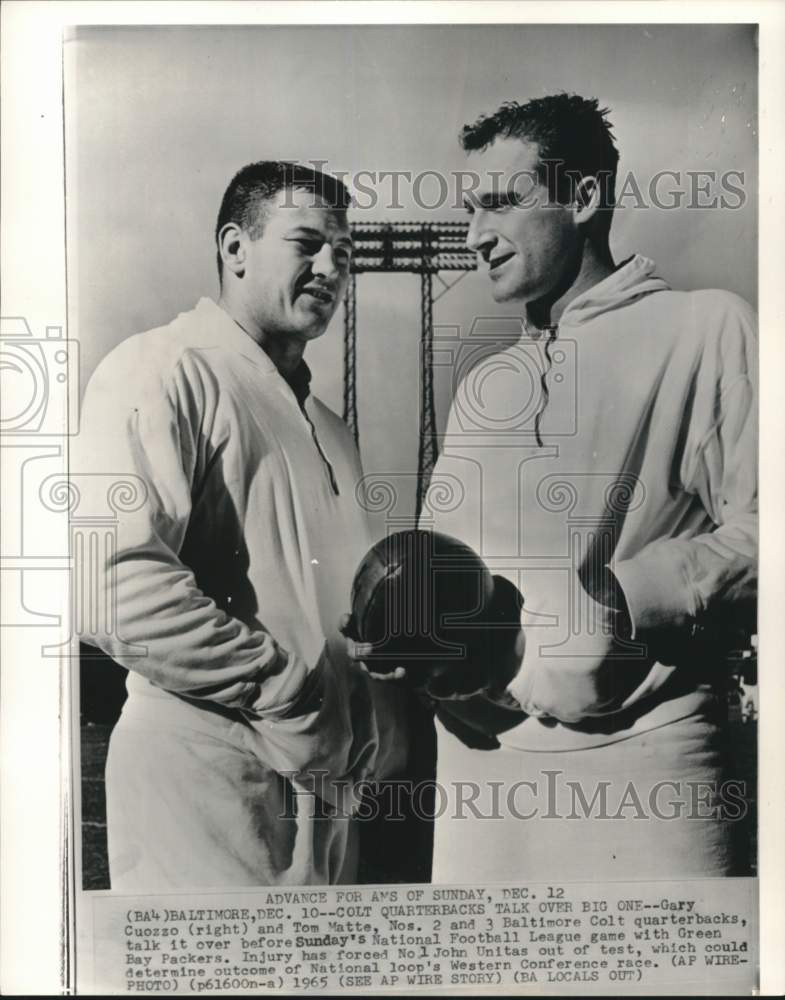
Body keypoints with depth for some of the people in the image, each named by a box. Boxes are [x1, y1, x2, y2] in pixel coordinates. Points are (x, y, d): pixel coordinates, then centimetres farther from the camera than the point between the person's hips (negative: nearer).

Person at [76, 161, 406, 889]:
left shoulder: (323, 425, 18)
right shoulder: (162, 373, -9)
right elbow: (114, 584, -22)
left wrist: (372, 725, 4)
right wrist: (293, 695, -17)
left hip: (327, 784, 8)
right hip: (208, 780, -8)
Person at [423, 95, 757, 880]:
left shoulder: (703, 331, 0)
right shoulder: (481, 385, 18)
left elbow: (756, 536, -9)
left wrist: (623, 597, -20)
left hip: (641, 754, -5)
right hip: (479, 754, 5)